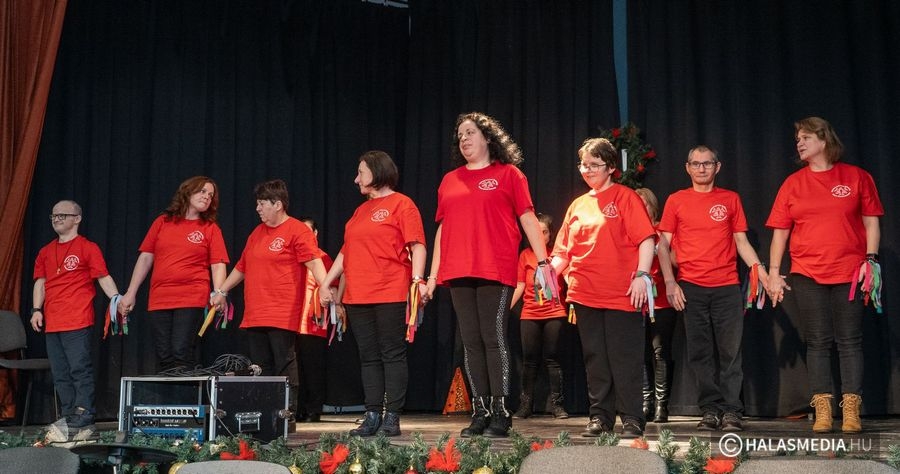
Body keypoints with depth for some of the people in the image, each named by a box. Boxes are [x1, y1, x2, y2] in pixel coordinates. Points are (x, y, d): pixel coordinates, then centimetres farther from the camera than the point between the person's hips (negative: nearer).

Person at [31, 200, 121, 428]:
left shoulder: (88, 248, 1)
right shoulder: (46, 252, 18)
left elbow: (103, 277, -5)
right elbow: (40, 282, 18)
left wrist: (116, 298, -20)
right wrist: (37, 310, 6)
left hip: (77, 322, -6)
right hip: (52, 323, 6)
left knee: (80, 369, -10)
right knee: (60, 374, 9)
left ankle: (84, 413, -6)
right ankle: (68, 415, 14)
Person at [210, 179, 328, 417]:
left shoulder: (297, 230, -4)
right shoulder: (257, 233, 20)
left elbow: (314, 261, -17)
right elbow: (242, 267, 28)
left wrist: (324, 286, -32)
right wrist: (221, 291, 29)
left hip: (283, 316, -7)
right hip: (254, 316, 8)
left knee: (285, 366, -6)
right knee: (260, 369, 7)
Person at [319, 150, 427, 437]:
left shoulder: (401, 204, -1)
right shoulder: (360, 211, 20)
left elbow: (417, 245, -9)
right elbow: (346, 251, 23)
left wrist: (418, 279, -21)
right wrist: (327, 283, 20)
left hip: (391, 295, -7)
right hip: (357, 296, 7)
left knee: (393, 355, -3)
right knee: (369, 357, 6)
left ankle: (392, 418, -1)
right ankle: (372, 417, 9)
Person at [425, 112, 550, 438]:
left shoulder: (508, 173, 6)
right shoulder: (450, 181, 17)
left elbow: (528, 219, 1)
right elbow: (442, 228, 19)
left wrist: (543, 262, -8)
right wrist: (433, 274, 15)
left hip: (496, 271, -4)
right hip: (458, 273, 5)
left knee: (494, 339, -7)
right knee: (471, 342, 5)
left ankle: (500, 412, -2)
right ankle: (480, 412, 10)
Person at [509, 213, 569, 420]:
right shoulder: (525, 255, 8)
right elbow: (519, 286, 7)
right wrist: (506, 308, -2)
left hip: (554, 312, -1)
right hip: (529, 314, 1)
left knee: (552, 358, 1)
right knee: (529, 360, 3)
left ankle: (556, 404, 5)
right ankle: (526, 405, 8)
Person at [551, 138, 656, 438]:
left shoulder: (625, 197, 1)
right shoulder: (577, 205, 16)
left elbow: (646, 239, -6)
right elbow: (565, 250, 16)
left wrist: (641, 275, -17)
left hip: (621, 295, -5)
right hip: (585, 295, 5)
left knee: (624, 359, -3)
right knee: (595, 360, 9)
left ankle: (631, 420, 4)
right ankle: (600, 417, 17)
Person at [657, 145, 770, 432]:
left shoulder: (731, 199, 11)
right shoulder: (676, 201, 9)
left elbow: (741, 241, 10)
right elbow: (664, 244, 7)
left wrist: (762, 272, -4)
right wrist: (670, 282, -4)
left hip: (727, 287, 0)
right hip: (690, 288, 0)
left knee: (730, 351, -3)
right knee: (700, 353, 2)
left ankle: (731, 411, 1)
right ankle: (710, 410, 9)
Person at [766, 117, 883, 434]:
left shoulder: (857, 177, 4)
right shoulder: (793, 184, 9)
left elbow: (871, 222, 5)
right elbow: (780, 232, 7)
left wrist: (871, 260, -7)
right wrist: (774, 272, 1)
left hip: (849, 273, -1)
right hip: (807, 274, 2)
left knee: (849, 341, 0)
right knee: (818, 342, 3)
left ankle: (851, 411, 2)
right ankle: (822, 411, 5)